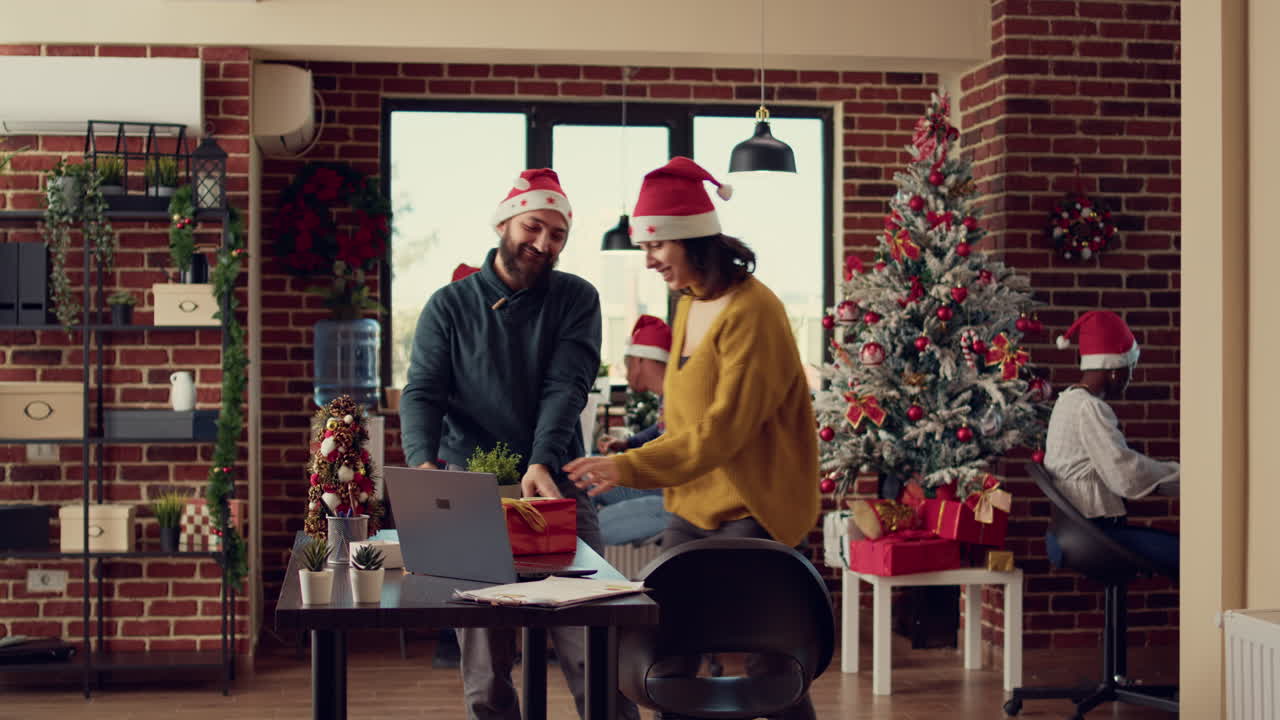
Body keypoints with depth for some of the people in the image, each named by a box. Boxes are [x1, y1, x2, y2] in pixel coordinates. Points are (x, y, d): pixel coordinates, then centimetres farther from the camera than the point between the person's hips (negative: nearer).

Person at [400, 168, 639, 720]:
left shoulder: (576, 300, 5)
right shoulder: (449, 307, 6)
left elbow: (566, 387, -9)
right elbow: (422, 394, -4)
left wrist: (542, 462, -26)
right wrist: (423, 464, -25)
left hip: (556, 484, 0)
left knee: (593, 652, -8)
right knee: (484, 665, 2)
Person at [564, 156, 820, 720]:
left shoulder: (752, 310, -16)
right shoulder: (689, 306, 11)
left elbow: (723, 429, -23)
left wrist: (629, 468, -28)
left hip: (752, 510, -8)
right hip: (693, 504, 8)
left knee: (765, 660, -5)